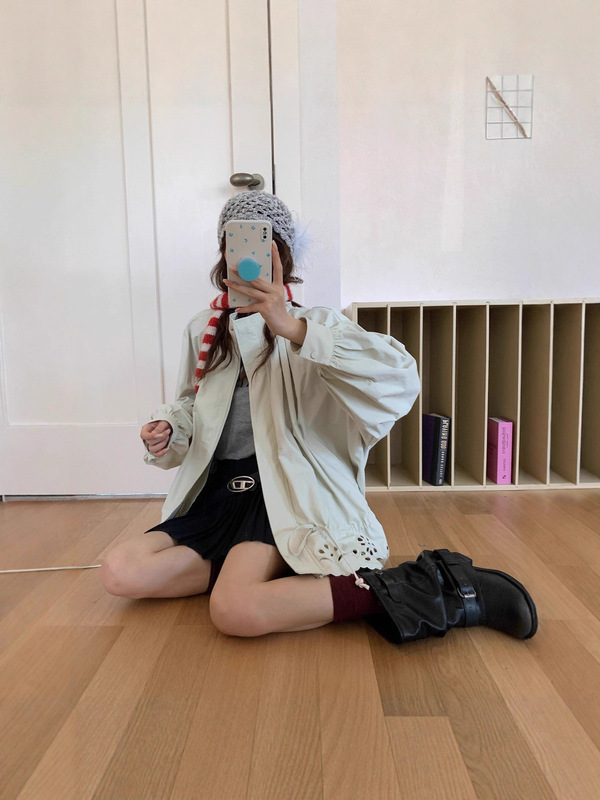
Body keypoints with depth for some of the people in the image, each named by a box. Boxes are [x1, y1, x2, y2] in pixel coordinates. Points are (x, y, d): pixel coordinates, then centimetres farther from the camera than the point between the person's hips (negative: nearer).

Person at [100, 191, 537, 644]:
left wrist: (293, 329, -27)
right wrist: (168, 431, 3)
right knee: (119, 573, -13)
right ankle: (248, 568, -5)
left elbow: (401, 378, -19)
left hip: (282, 492, -6)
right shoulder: (204, 329, 15)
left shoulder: (312, 325, 0)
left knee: (235, 610, -32)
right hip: (214, 493, 6)